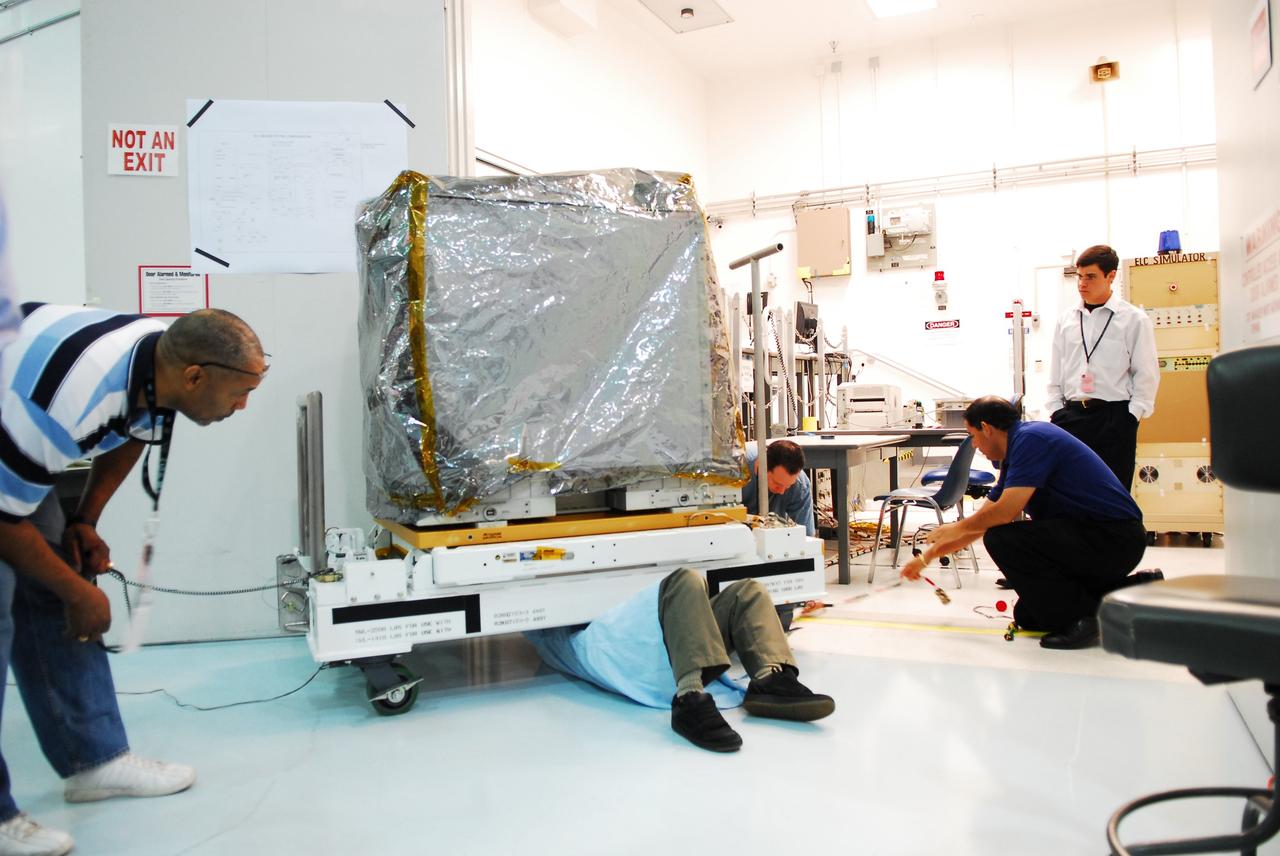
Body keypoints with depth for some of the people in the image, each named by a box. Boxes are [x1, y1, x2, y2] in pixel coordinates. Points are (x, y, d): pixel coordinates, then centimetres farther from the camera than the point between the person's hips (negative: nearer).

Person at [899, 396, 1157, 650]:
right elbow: (981, 522, 23)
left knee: (1002, 539, -22)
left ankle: (1083, 616, -12)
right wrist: (925, 559, 27)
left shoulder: (1031, 438, -15)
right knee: (1029, 617, 12)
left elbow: (1005, 513, -23)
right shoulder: (1014, 456, 14)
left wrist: (956, 528, -4)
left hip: (1115, 537, -10)